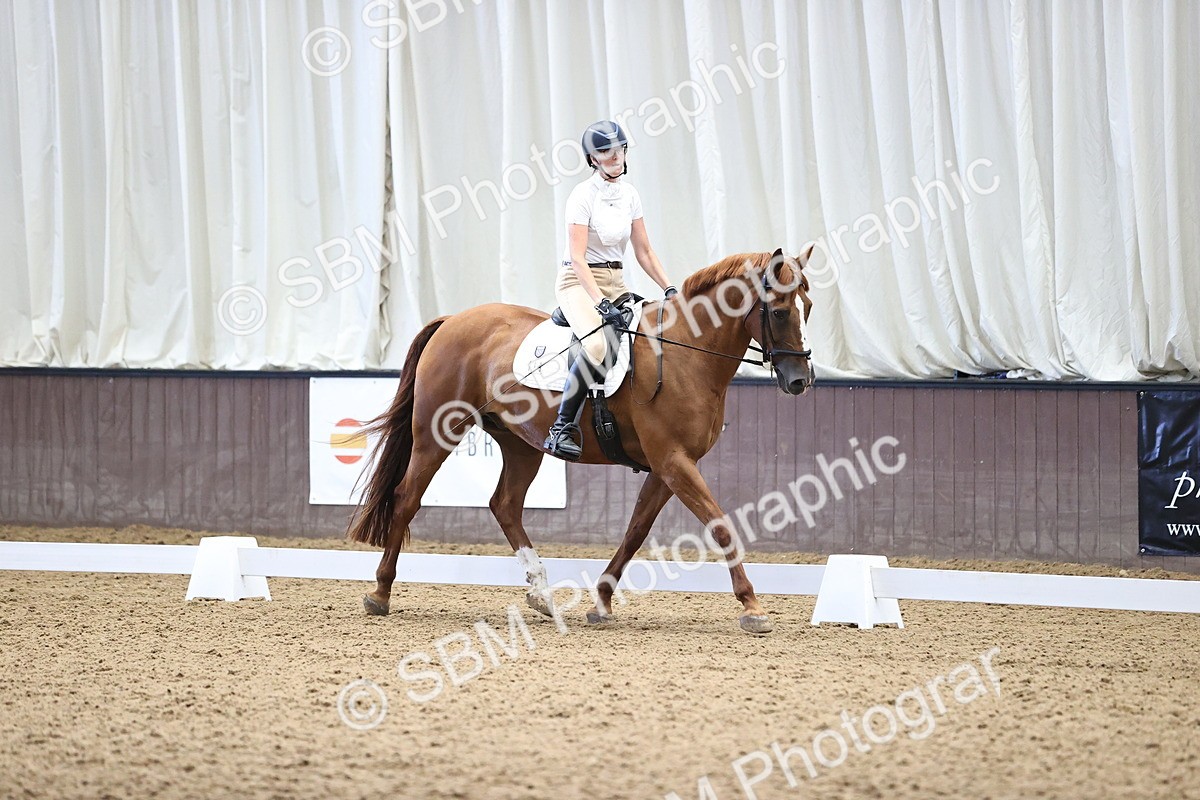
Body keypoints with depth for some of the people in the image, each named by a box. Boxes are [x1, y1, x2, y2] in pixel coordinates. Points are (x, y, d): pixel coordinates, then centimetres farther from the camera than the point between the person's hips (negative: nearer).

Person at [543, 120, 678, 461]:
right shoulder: (583, 195, -12)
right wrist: (601, 303, -28)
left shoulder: (629, 195, 9)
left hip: (615, 283, 7)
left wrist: (669, 289, 1)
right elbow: (577, 257, -19)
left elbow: (644, 252, 14)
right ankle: (563, 428, -32)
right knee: (600, 345, -34)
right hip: (579, 282, -7)